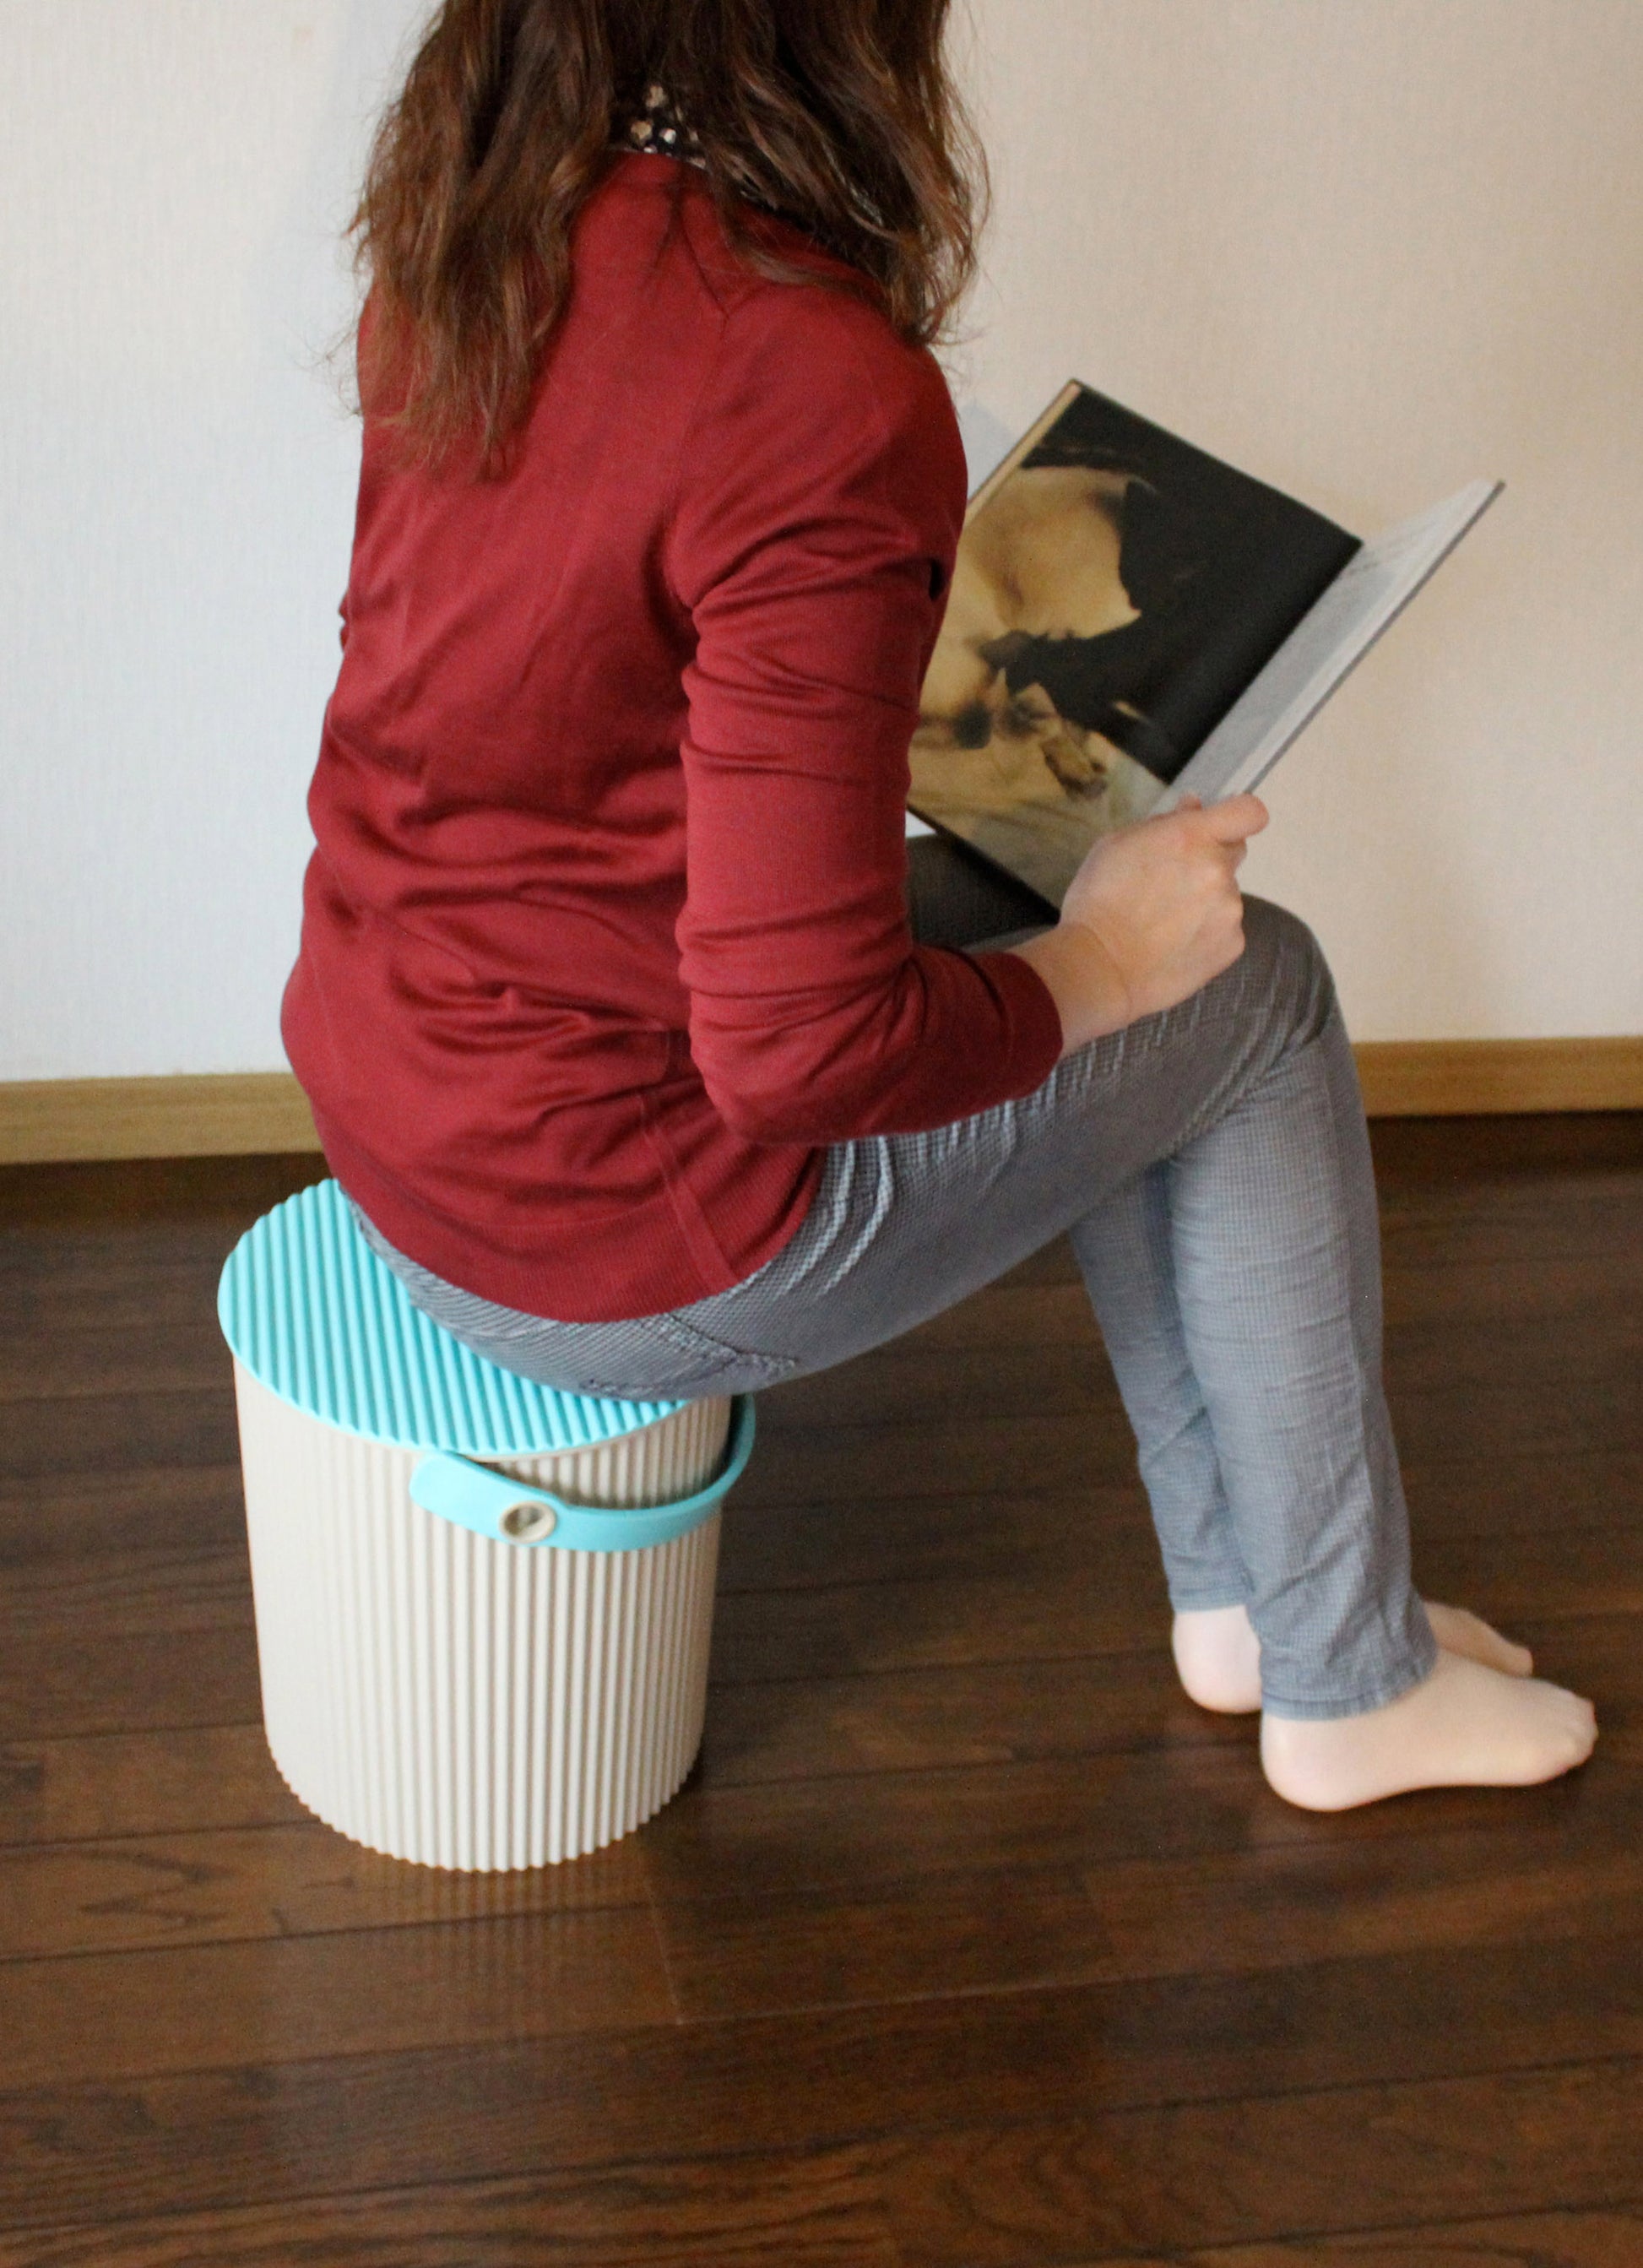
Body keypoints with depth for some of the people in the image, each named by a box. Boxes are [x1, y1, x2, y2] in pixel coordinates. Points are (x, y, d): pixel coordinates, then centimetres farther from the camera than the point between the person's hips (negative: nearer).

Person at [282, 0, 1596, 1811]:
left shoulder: (460, 236, -3)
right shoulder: (827, 390, -28)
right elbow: (800, 1040, -28)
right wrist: (1091, 962, -10)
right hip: (619, 1241, -8)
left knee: (1142, 1012, 21)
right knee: (1256, 994, 11)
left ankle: (1235, 1594, 35)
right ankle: (1347, 1687, 27)